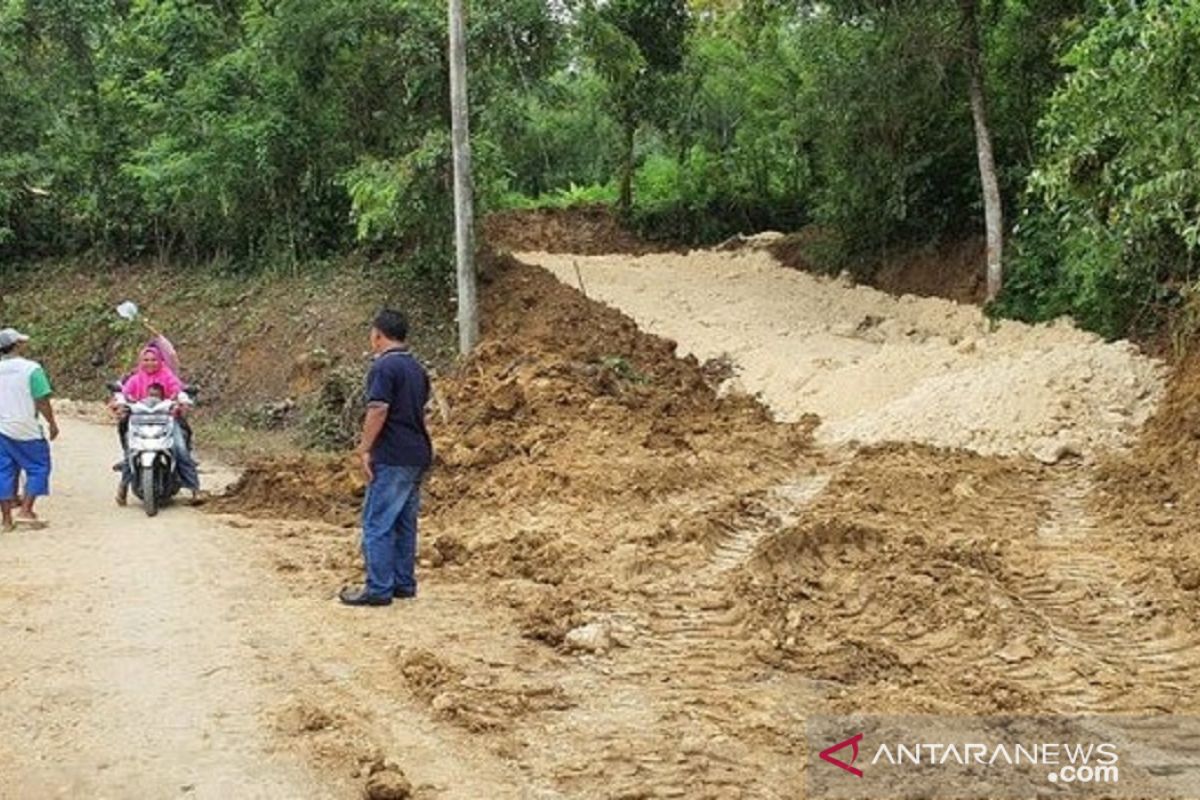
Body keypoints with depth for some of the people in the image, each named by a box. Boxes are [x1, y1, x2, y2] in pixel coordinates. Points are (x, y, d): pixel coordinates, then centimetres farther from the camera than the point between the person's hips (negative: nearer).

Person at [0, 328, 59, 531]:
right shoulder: (31, 368, -12)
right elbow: (42, 401, -13)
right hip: (26, 430, -5)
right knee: (38, 468, 8)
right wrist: (52, 423, -1)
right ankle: (25, 510, 0)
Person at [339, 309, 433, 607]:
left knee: (378, 523, -4)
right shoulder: (417, 369, 15)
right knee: (405, 523, 13)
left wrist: (365, 449, -14)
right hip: (417, 455, 9)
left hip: (391, 458, -9)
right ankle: (404, 583, 18)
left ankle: (378, 589, -4)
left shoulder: (384, 367, -13)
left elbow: (378, 411, -20)